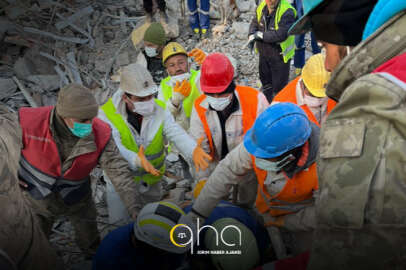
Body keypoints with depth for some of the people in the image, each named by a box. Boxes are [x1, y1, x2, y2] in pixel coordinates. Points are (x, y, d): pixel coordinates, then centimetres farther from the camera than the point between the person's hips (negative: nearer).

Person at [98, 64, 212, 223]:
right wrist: (136, 160, -56)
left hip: (153, 178, 3)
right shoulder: (107, 114, -23)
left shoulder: (160, 109, -14)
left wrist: (193, 151, -50)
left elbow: (176, 134, -28)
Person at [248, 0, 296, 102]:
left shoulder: (287, 12, -25)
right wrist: (251, 36, -8)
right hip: (263, 54, 7)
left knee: (279, 86, 4)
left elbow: (281, 34, -33)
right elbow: (255, 22, 12)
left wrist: (261, 35, -25)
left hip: (279, 55, -7)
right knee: (265, 79, 25)